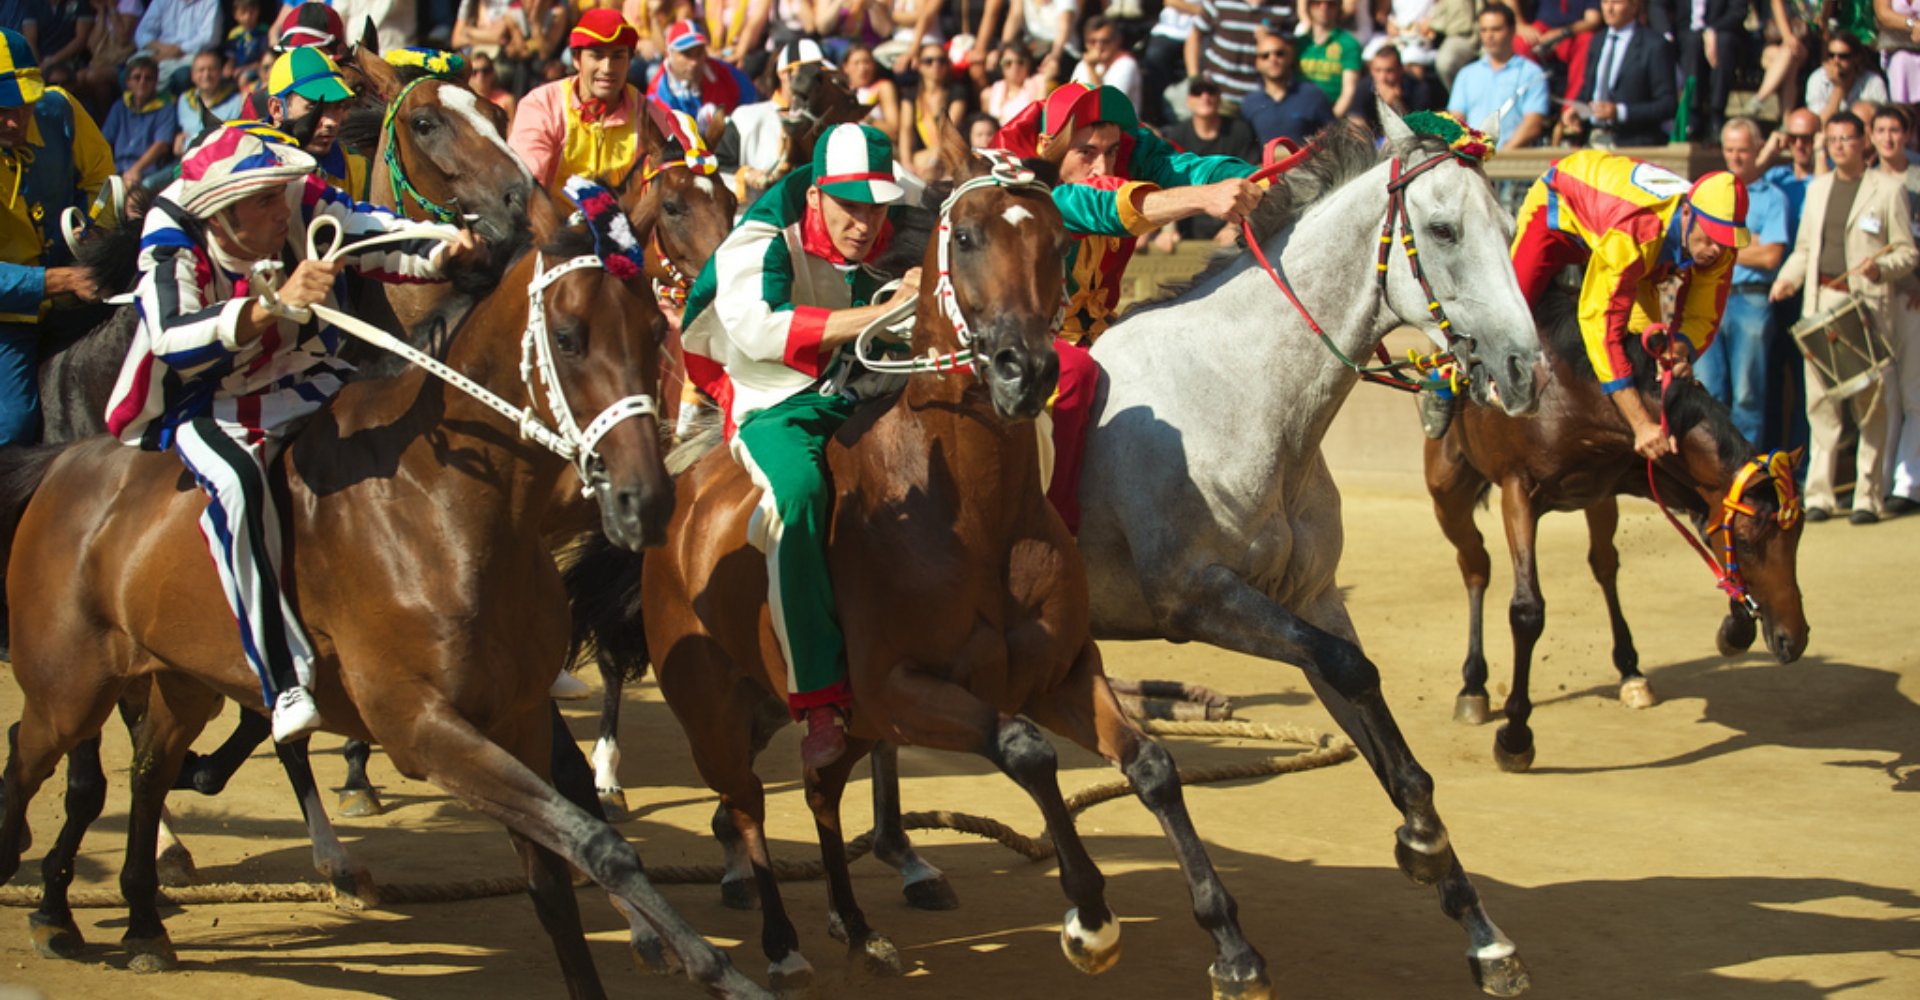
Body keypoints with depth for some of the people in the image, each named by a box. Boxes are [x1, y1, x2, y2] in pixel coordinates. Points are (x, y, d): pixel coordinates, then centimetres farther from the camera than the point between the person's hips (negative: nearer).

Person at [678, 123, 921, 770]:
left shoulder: (887, 249, 12)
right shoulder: (761, 244, -9)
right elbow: (759, 328, -28)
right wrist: (875, 316, -33)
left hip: (864, 401, 6)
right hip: (777, 412, -6)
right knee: (799, 491, -37)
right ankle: (819, 698, -36)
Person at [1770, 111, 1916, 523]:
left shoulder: (1888, 188, 3)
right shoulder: (1817, 187, 18)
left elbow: (1907, 252, 2)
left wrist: (1880, 267, -17)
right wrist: (1788, 276, 4)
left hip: (1868, 305, -4)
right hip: (1820, 303, 4)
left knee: (1869, 404, -3)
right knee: (1821, 402, 3)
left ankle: (1868, 496, 1)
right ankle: (1819, 494, 6)